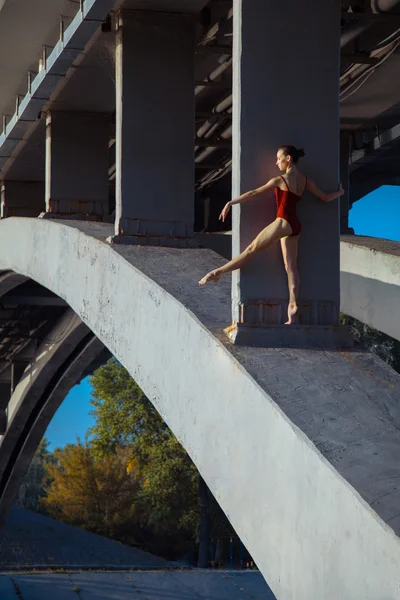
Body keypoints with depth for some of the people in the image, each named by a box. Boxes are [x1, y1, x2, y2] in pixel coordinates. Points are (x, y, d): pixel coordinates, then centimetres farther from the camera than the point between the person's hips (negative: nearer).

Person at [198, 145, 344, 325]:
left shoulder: (280, 180, -9)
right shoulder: (306, 181, 10)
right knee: (291, 266, 1)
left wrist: (231, 203, -3)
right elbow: (325, 197, 17)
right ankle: (293, 305, -6)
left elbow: (254, 193, -8)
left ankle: (217, 272, -2)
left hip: (283, 222, -7)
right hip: (295, 226, 7)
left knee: (251, 249, -4)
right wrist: (339, 192, 38)